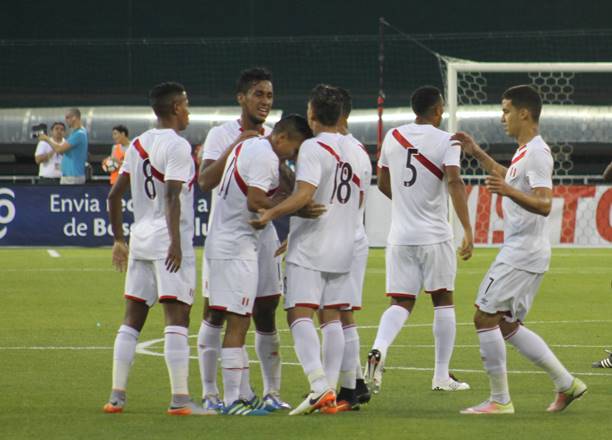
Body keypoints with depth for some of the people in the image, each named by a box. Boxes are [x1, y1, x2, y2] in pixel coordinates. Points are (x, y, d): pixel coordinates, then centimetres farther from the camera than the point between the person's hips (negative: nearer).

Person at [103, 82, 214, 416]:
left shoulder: (138, 145, 14)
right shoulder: (177, 146, -9)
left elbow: (115, 194, 16)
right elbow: (172, 196, -19)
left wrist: (118, 239, 23)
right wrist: (175, 242, -22)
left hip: (140, 238, 8)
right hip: (170, 242, -8)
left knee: (132, 320, 11)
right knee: (177, 318, -9)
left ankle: (117, 395, 10)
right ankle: (179, 398, -14)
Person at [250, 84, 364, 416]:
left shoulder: (313, 147, -12)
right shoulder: (353, 151, 12)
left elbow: (304, 194, -24)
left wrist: (271, 214, -25)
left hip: (309, 250, -7)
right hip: (342, 248, 7)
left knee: (299, 315, -10)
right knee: (332, 317, 9)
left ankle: (319, 385, -25)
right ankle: (330, 393, 6)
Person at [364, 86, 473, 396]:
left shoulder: (393, 137, 7)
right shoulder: (446, 141, -8)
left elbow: (383, 184, 17)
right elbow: (454, 182, -21)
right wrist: (467, 231, -23)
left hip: (399, 236, 3)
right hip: (435, 236, -3)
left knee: (401, 302, 6)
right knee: (443, 300, 10)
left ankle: (378, 350, -22)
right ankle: (441, 376, 12)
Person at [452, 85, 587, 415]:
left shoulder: (537, 153, -16)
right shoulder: (524, 152, 16)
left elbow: (544, 205, -27)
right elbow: (511, 178, 39)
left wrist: (509, 191, -42)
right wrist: (477, 154, 35)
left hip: (523, 252, -10)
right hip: (518, 249, 10)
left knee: (485, 317, -9)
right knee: (508, 326, 13)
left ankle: (499, 400, -4)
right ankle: (567, 384, 15)